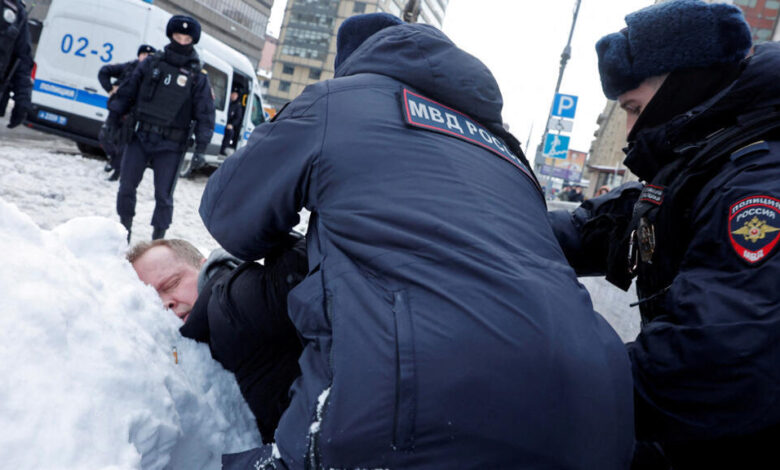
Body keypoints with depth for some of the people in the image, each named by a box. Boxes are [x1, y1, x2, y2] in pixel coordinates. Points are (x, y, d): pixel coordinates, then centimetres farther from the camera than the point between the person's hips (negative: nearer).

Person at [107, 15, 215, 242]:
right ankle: (124, 229, 25)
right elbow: (127, 92, 13)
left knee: (163, 195, 0)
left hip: (170, 146, -3)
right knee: (126, 187, 7)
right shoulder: (151, 63, 7)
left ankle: (158, 238, 15)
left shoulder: (198, 77, -1)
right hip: (140, 137, 3)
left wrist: (200, 147, -10)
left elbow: (205, 115, -2)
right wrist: (114, 115, 9)